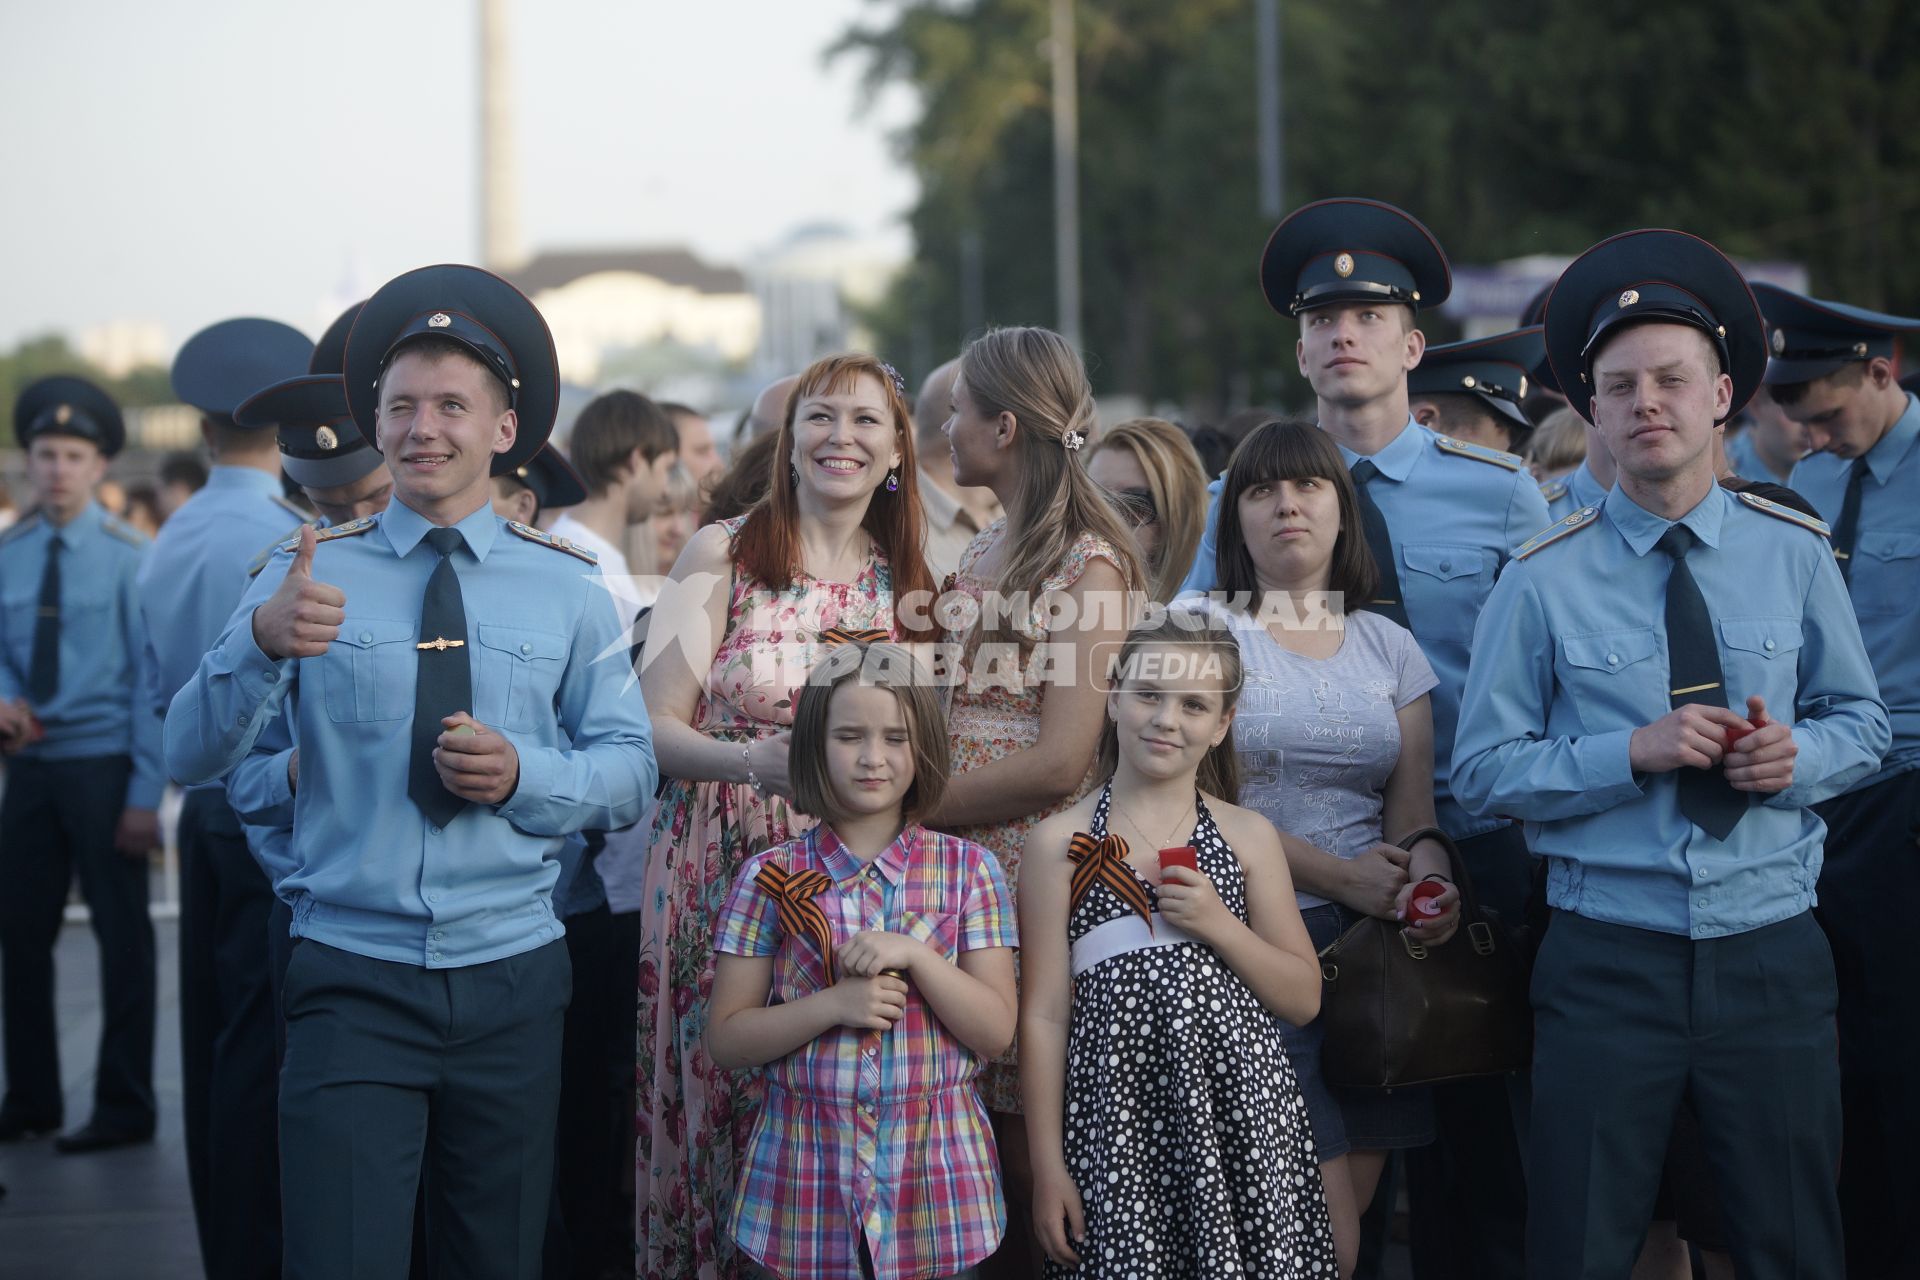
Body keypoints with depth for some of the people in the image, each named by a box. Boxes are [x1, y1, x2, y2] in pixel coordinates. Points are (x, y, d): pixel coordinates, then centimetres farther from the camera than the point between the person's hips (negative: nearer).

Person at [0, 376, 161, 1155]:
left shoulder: (128, 557, -8)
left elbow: (150, 678, -9)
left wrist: (146, 795, -13)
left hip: (104, 766, -5)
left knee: (121, 936, 5)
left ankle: (123, 1109, 14)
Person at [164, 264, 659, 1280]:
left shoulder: (567, 589, 6)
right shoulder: (310, 574, 1)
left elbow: (630, 774, 5)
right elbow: (191, 756, -8)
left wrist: (526, 776, -15)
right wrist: (261, 642, -27)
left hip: (513, 979, 2)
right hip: (351, 983, -2)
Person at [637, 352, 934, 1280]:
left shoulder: (906, 583, 10)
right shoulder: (722, 555, -2)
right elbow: (651, 726, -7)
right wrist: (754, 761, -24)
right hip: (721, 872, -3)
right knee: (721, 1102, -3)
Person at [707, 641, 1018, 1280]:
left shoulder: (967, 868, 1)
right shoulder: (771, 876, -1)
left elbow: (996, 1030, -2)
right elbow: (726, 1040, -1)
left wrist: (914, 956, -17)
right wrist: (834, 1005, -16)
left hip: (934, 1162, 0)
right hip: (806, 1163, 0)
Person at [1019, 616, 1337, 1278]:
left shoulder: (1248, 836, 8)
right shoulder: (1060, 843, 3)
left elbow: (1304, 998, 8)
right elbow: (1043, 1015, 1)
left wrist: (1217, 924, -8)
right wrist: (1047, 1167, -2)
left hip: (1241, 1108, 2)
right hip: (1118, 1110, -1)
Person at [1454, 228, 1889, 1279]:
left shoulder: (1794, 554, 3)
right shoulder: (1544, 581, -4)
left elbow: (1862, 720, 11)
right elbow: (1486, 769, -4)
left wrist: (1799, 754, -11)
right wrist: (1636, 751, -17)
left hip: (1772, 955, 2)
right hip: (1607, 960, -2)